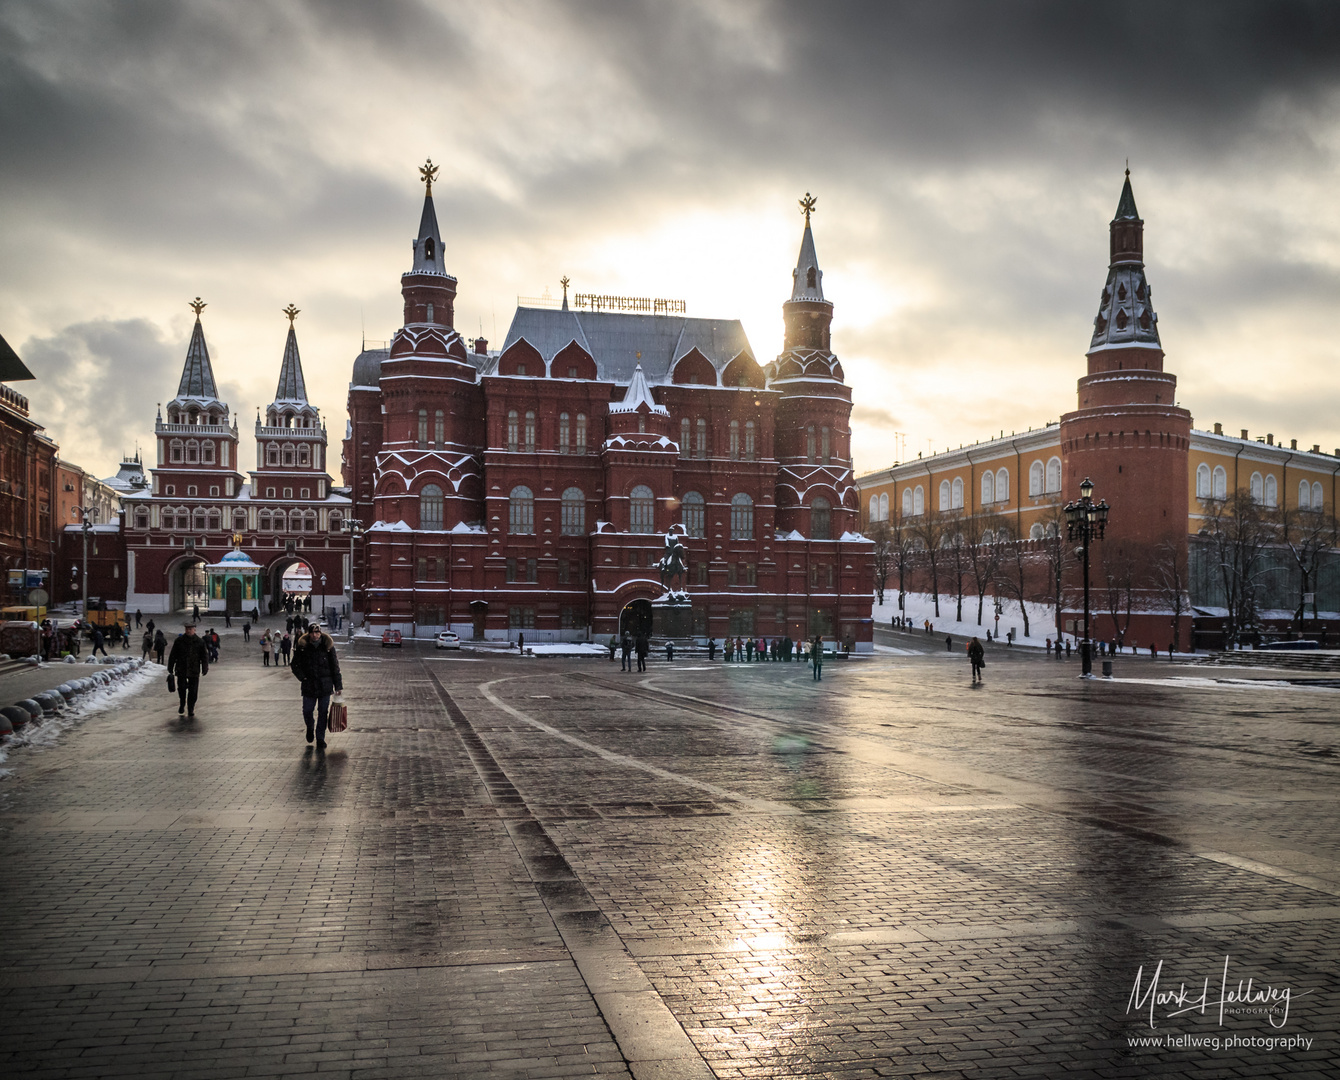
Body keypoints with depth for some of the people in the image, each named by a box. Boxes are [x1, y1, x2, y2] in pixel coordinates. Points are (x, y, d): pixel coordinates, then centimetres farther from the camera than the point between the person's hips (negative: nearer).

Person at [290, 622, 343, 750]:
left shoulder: (328, 646, -3)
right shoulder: (302, 647, -2)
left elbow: (335, 666, 2)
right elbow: (294, 665, 7)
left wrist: (338, 686, 1)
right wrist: (302, 677, -8)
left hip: (325, 685, 0)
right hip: (309, 686, 0)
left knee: (323, 712, 1)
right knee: (307, 711, 3)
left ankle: (320, 739, 12)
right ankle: (310, 728, 35)